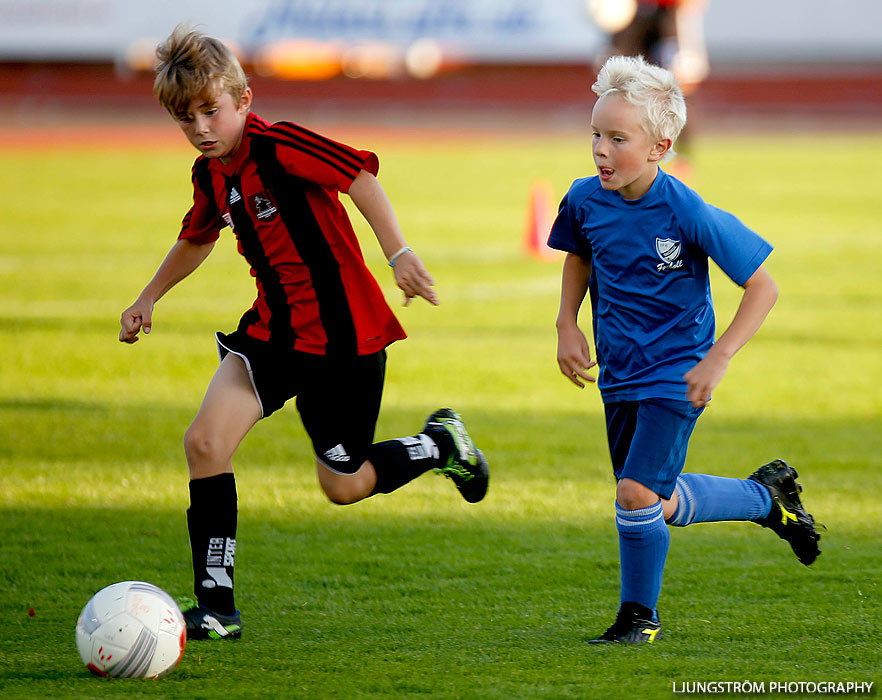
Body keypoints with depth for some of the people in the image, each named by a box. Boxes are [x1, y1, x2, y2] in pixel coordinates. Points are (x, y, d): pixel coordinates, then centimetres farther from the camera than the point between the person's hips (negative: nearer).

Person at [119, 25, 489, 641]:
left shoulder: (276, 145, -18)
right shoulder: (211, 175, 7)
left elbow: (359, 174, -25)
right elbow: (197, 238, 28)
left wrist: (398, 252, -33)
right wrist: (149, 298, 31)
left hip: (342, 333, -7)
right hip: (274, 330, 7)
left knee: (345, 485, -1)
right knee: (205, 441, -11)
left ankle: (440, 444, 29)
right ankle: (216, 606, -5)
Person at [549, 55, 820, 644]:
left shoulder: (688, 214, -23)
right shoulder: (586, 200, -8)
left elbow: (763, 287, -17)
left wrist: (717, 360, -22)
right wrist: (568, 325, 4)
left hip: (676, 375, -6)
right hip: (618, 374, 6)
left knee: (638, 494, -16)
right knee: (658, 504, 13)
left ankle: (639, 615, 7)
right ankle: (766, 496, 36)